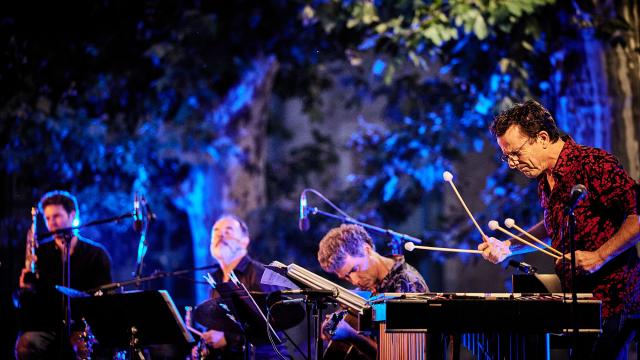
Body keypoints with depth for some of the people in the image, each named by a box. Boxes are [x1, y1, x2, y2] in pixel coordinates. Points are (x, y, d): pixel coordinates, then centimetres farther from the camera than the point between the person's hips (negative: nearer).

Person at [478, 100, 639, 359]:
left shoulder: (594, 163, -16)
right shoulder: (546, 178, 12)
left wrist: (600, 256, -22)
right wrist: (507, 247, 20)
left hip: (611, 304, -8)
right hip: (579, 302, 8)